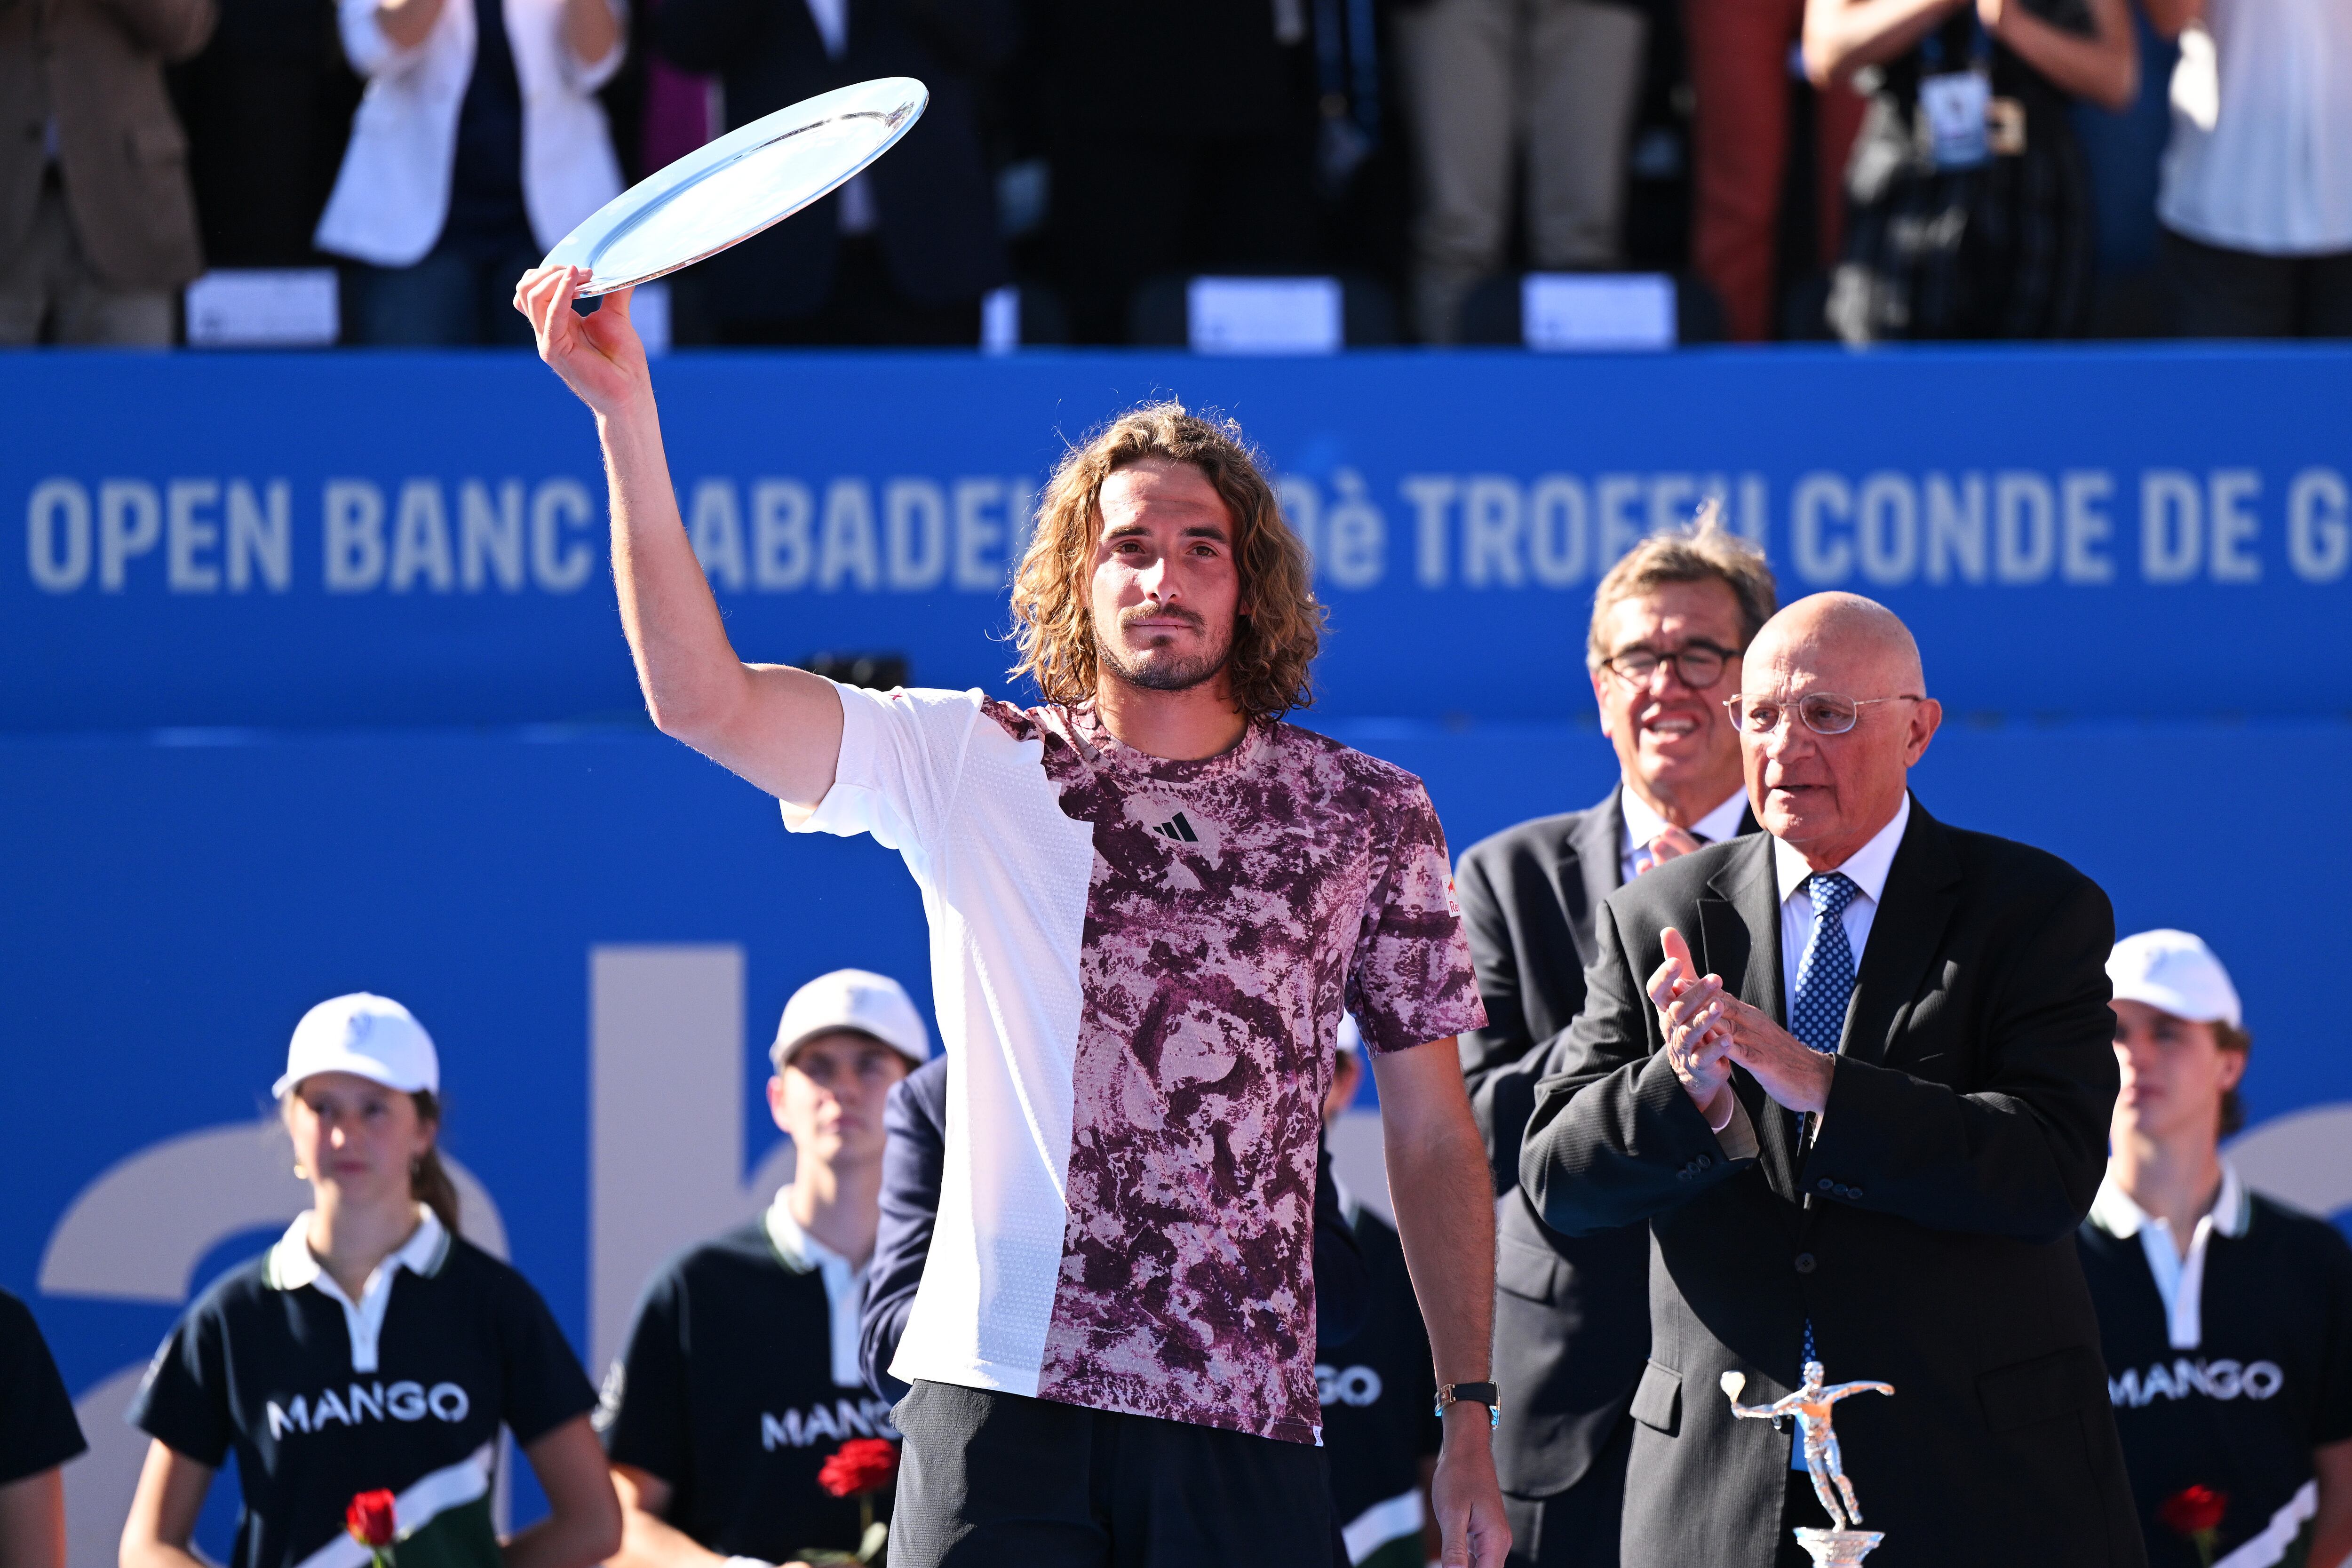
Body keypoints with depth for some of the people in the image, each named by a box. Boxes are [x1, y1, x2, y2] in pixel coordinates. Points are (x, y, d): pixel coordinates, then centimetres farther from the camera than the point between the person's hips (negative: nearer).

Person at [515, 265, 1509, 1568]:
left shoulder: (1370, 815, 9)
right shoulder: (971, 767, 6)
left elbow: (1433, 1132, 11)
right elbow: (702, 699, -6)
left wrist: (1469, 1416, 5)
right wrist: (625, 415, -15)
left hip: (1245, 1413, 1)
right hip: (1000, 1395, -1)